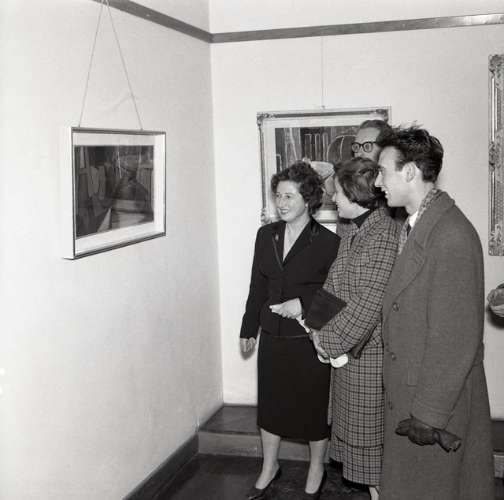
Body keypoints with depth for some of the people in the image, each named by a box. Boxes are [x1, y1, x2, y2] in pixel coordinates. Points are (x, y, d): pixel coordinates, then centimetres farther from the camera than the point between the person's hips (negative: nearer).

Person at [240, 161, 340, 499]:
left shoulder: (328, 242, -13)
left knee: (314, 407, 11)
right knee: (270, 404, 17)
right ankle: (269, 468, 38)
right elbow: (257, 286, 10)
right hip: (273, 338, 5)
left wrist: (304, 303, -21)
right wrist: (249, 328, 13)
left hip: (310, 340, -4)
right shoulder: (266, 235, 3)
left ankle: (316, 471, 34)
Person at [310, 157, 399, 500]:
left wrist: (330, 337, -15)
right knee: (354, 425, 17)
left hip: (367, 352, -9)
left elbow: (369, 303, -23)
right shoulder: (354, 231, 9)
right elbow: (334, 286, 14)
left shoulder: (382, 235, -20)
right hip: (345, 346, 9)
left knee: (369, 430, 5)